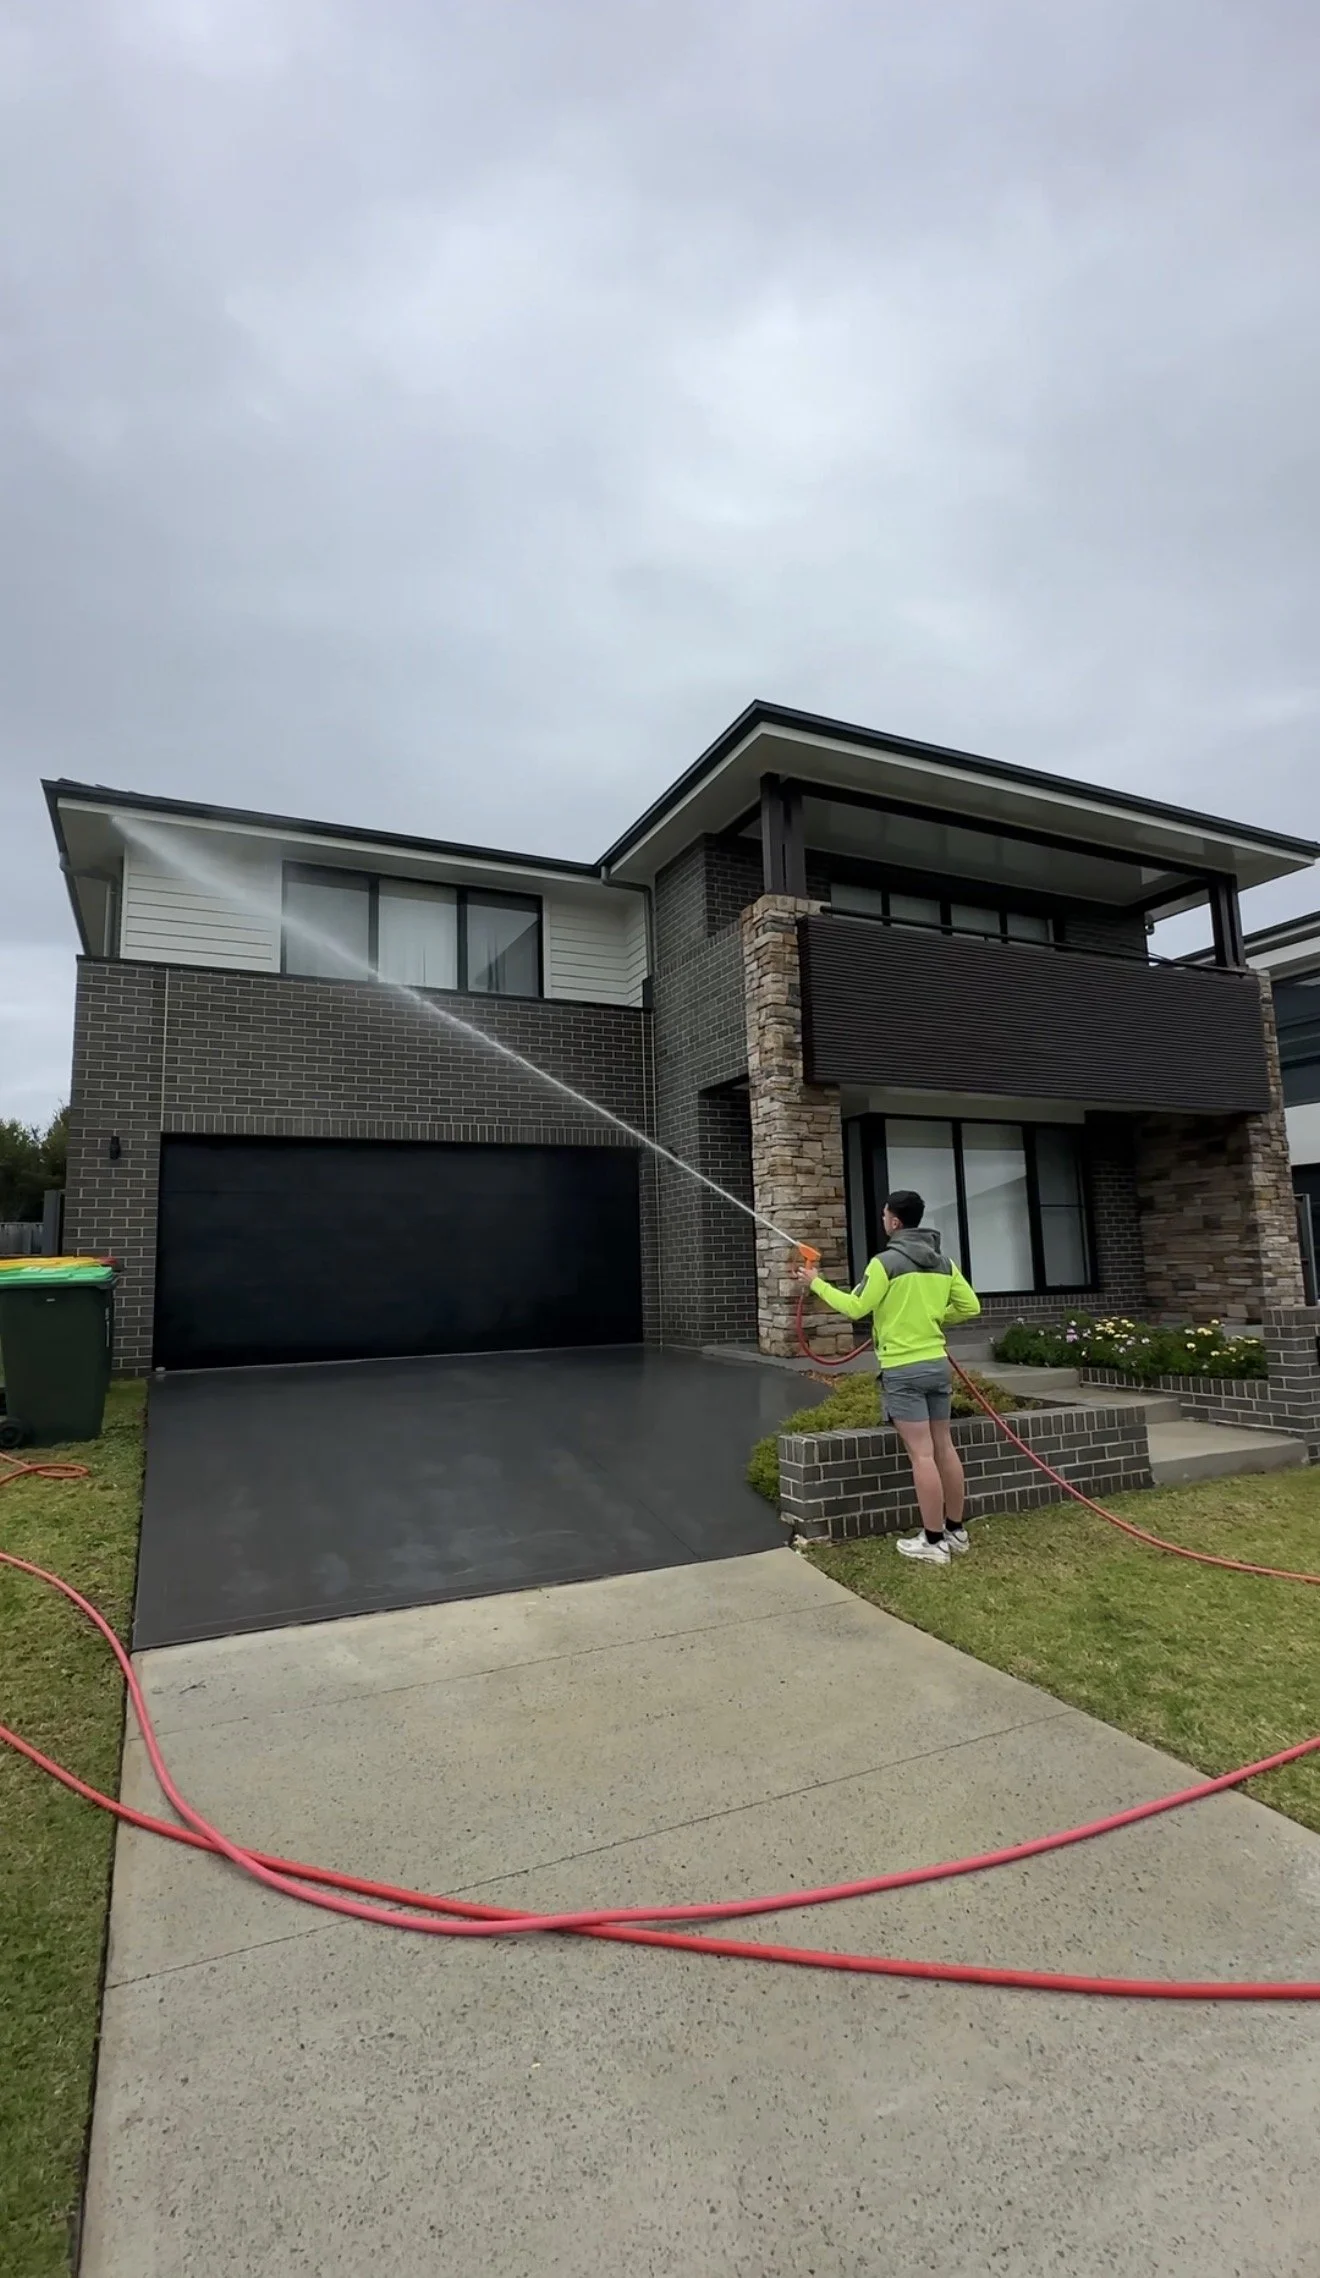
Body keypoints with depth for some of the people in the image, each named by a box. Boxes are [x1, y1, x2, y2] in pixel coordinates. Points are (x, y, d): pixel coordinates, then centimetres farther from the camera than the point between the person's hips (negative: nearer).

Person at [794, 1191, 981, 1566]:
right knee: (944, 1448, 14)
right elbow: (970, 1307, 11)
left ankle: (933, 1541, 3)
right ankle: (956, 1530, 23)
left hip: (903, 1369, -7)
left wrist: (816, 1283, 1)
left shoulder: (886, 1261, -13)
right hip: (937, 1363, 7)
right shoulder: (943, 1262, 9)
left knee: (921, 1454, -3)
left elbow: (855, 1308, -10)